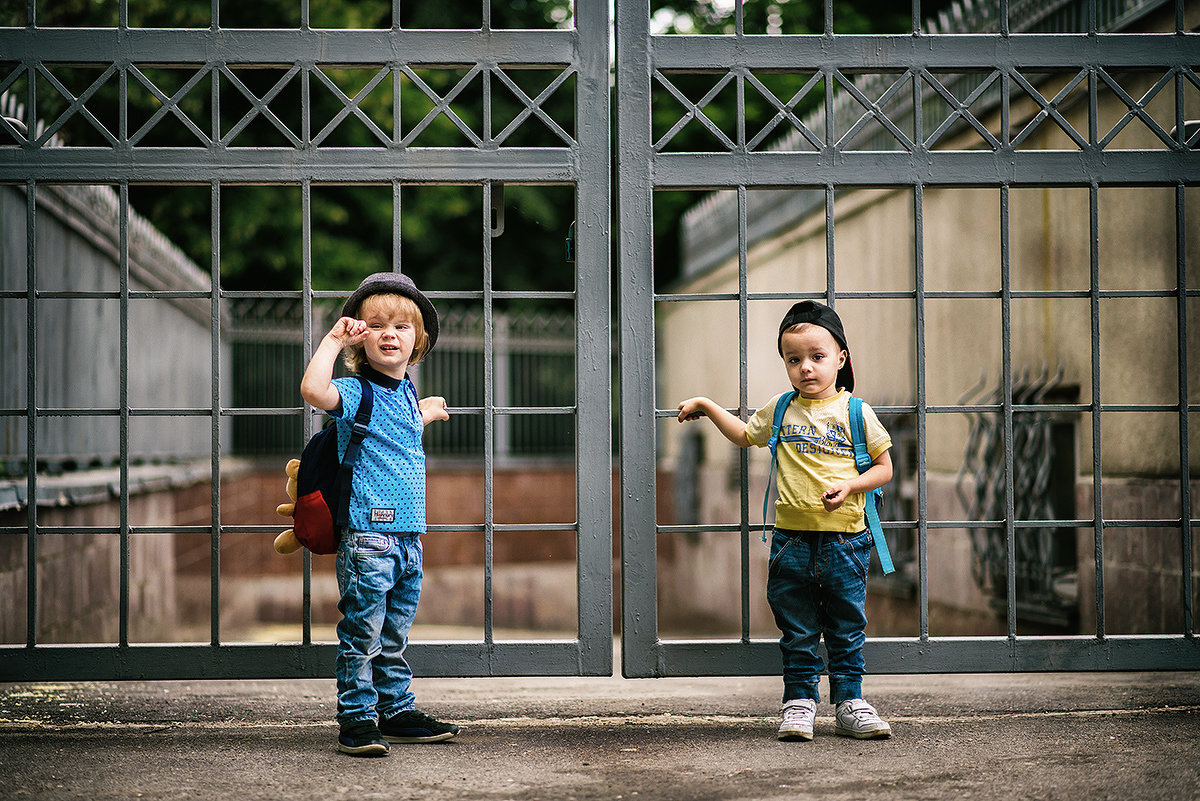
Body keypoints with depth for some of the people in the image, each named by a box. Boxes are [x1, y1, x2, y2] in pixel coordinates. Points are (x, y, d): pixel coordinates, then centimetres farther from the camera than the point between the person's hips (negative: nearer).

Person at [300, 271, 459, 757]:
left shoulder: (407, 394, 16)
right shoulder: (355, 392, -7)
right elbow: (313, 390, -30)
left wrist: (424, 415, 33)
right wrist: (333, 340, -21)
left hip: (408, 537, 7)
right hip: (368, 535, -7)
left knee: (394, 637, 16)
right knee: (362, 633, -5)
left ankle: (397, 712, 24)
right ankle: (357, 721, 1)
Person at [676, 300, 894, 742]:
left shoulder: (855, 412, -1)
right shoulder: (780, 409, 7)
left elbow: (884, 467, 3)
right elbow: (744, 435, 26)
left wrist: (849, 486, -13)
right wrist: (706, 406, 23)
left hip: (844, 538, -2)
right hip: (792, 539, 2)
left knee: (846, 629, 6)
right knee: (797, 631, 6)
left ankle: (849, 703, 15)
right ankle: (799, 701, 14)